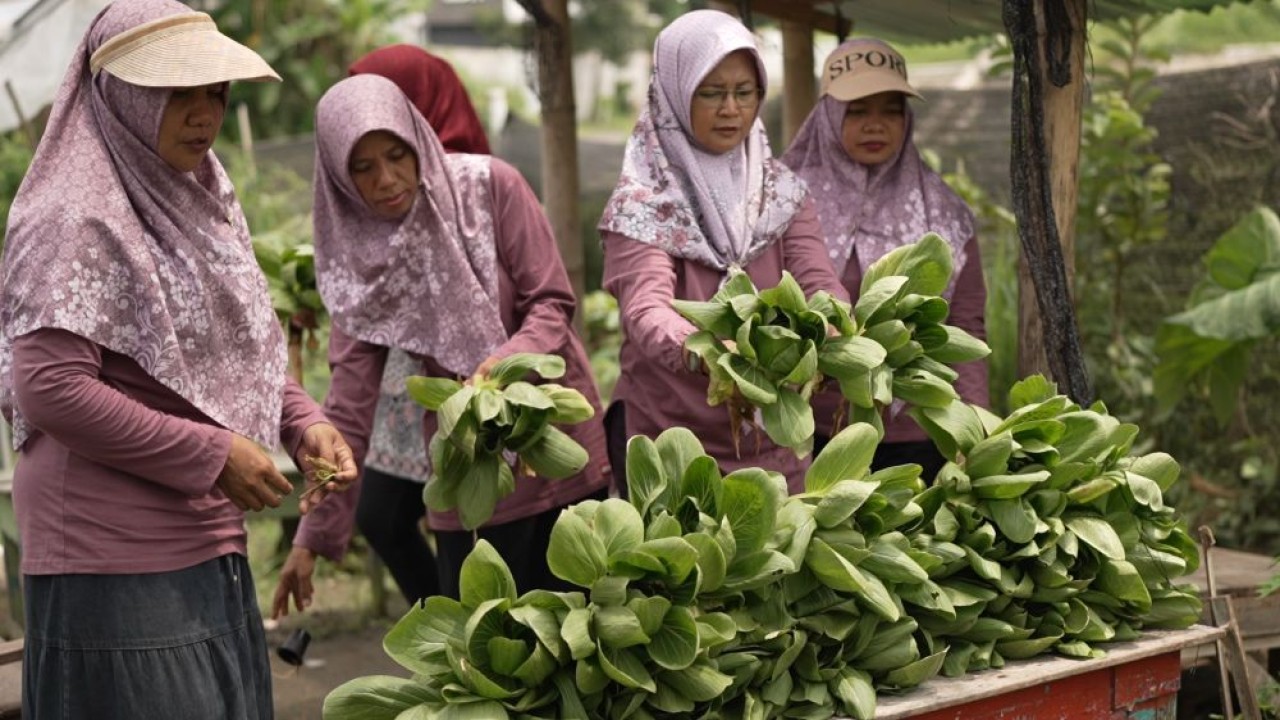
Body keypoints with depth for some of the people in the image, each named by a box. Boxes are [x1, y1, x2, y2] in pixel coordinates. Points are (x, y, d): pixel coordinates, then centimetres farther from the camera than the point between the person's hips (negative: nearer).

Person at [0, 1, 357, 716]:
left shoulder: (198, 206, 13)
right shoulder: (77, 222, -13)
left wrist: (304, 422, 4)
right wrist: (210, 456, -18)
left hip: (212, 552, 9)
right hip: (118, 576, -8)